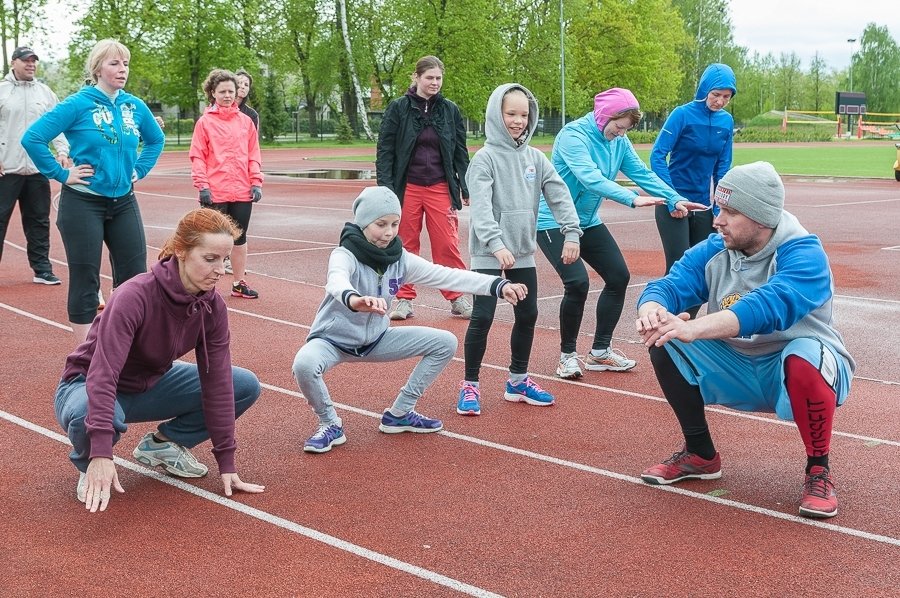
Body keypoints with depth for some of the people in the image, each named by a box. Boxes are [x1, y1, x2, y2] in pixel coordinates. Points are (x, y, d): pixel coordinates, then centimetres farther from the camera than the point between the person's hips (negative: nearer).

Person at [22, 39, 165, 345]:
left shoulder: (135, 106, 4)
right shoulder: (79, 104, -11)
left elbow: (156, 139, 23)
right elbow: (32, 138, -15)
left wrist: (139, 170, 11)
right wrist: (61, 174, -13)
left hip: (124, 203, 5)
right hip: (83, 202, -5)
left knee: (135, 277, 7)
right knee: (85, 282, 2)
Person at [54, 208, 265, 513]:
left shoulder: (212, 307, -15)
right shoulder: (135, 296, -33)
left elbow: (216, 382, -13)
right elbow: (103, 374, -40)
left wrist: (227, 463, -14)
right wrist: (101, 456, -48)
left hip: (151, 385, 6)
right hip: (89, 386, -5)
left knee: (247, 386, -9)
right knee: (87, 416, -42)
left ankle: (165, 443, 7)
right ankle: (89, 468, -6)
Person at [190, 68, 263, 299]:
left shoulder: (246, 121, 8)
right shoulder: (205, 122, -1)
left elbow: (253, 154, 9)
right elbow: (197, 156, -4)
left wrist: (256, 182, 0)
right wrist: (202, 185, -12)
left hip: (242, 192, 3)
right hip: (215, 193, -3)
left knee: (240, 238, 11)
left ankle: (239, 283, 22)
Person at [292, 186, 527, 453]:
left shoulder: (400, 259, -8)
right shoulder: (345, 255, -24)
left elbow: (446, 276, -14)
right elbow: (337, 281, -48)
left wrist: (498, 285, -26)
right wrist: (354, 299, -73)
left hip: (376, 339, 6)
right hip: (333, 340, -6)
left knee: (445, 343, -2)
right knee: (305, 364, -38)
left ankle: (399, 414, 11)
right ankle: (330, 425, -7)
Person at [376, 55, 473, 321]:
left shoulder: (450, 110, 6)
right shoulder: (398, 109, 0)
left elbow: (460, 152, 10)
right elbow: (385, 150, -1)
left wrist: (466, 187, 5)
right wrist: (385, 187, -8)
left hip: (440, 188, 1)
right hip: (407, 187, -1)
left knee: (448, 244, -2)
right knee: (406, 244, 5)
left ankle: (456, 298, 7)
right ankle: (404, 298, 15)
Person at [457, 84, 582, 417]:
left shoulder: (535, 157, 6)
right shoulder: (485, 158, -11)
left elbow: (559, 195, 2)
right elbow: (480, 206, -22)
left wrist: (572, 232, -12)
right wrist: (496, 244, -34)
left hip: (523, 252, 6)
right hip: (488, 253, -6)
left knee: (527, 316, 12)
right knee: (482, 317, -5)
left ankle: (518, 381, 27)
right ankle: (470, 386, 8)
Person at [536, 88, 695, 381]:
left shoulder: (619, 142, 1)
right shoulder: (573, 135, -22)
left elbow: (642, 173, -6)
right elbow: (590, 178, -36)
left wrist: (675, 199, -20)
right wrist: (633, 199, -46)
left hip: (588, 222, 8)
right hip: (554, 222, -8)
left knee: (619, 277, 3)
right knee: (577, 282, -22)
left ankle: (600, 351, 16)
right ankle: (568, 354, -1)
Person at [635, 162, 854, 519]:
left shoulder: (803, 255, -23)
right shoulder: (713, 251, -4)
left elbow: (770, 306, -41)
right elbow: (669, 286, -15)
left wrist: (694, 327, -55)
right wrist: (652, 310, -41)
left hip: (796, 376, -6)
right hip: (736, 369, 6)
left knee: (804, 358, -38)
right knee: (666, 344, -10)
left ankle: (819, 470, -14)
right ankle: (701, 455, 7)